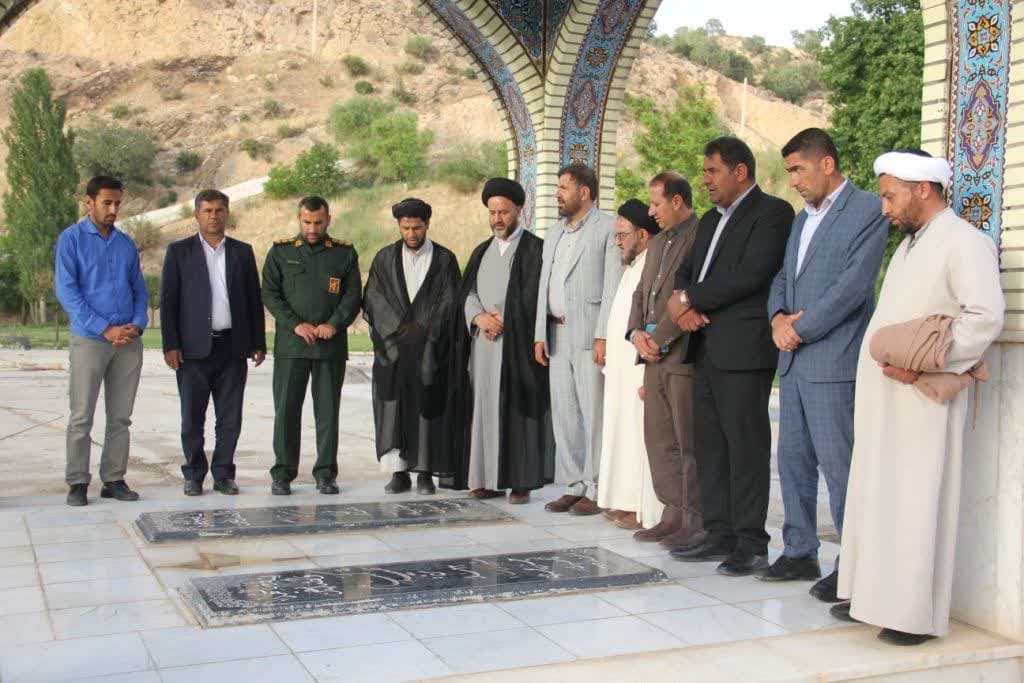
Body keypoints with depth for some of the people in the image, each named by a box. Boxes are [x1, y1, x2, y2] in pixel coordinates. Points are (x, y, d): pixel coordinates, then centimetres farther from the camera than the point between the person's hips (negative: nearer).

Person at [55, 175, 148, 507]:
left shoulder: (126, 243, 13)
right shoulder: (71, 239, -1)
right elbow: (66, 291, -8)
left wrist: (137, 324, -5)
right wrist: (105, 329, -14)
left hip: (129, 342, 4)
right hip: (89, 339, -4)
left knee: (120, 417, 6)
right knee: (81, 417, -2)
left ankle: (114, 480, 13)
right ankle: (77, 483, 5)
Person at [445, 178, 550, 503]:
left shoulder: (534, 249, 0)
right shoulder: (482, 251, 18)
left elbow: (532, 296, -8)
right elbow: (466, 292, 8)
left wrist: (503, 321, -11)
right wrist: (479, 317, -11)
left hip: (516, 343, -5)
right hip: (481, 343, 5)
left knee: (516, 410, -5)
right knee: (484, 407, 4)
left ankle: (521, 481, -1)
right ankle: (487, 477, 9)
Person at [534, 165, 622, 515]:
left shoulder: (609, 228, -3)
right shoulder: (554, 233, 20)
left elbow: (613, 285, -11)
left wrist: (604, 336, -17)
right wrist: (540, 335, 11)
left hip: (590, 335, -7)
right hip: (558, 335, 7)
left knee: (594, 414, -4)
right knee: (563, 413, 9)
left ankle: (596, 490, 2)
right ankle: (573, 487, 16)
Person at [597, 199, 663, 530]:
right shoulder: (633, 267, 18)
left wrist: (648, 377, -24)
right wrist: (612, 366, 17)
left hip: (641, 374, -10)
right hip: (622, 372, 10)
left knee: (641, 438, -5)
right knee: (623, 435, 13)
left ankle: (645, 511, 1)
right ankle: (628, 503, 20)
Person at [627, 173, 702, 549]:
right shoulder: (658, 242, 21)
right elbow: (641, 292, 22)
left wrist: (658, 338, -13)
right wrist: (637, 332, 4)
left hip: (683, 356, -9)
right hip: (655, 356, 9)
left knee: (689, 443, -4)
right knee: (659, 440, 11)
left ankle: (696, 521, 4)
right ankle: (674, 514, 20)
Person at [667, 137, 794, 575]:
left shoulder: (772, 213, -6)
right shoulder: (711, 220, 22)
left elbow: (748, 275, -17)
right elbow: (688, 270, 18)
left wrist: (689, 300, -10)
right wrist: (681, 300, -5)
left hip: (743, 349, -8)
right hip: (706, 347, 9)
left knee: (746, 445, -4)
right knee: (709, 445, 10)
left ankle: (751, 543, 3)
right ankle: (719, 535, 18)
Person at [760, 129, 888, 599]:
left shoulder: (868, 211, -8)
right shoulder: (804, 217, 19)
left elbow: (853, 285, -16)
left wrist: (801, 329, -13)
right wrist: (777, 317, -2)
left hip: (833, 360, -8)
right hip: (793, 358, 8)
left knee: (838, 464, -4)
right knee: (793, 459, 12)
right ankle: (799, 552, 23)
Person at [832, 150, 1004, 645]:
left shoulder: (965, 243, -10)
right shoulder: (908, 243, 19)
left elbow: (985, 317, -20)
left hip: (921, 399, -8)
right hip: (882, 396, 9)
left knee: (915, 501, -4)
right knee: (874, 495, 11)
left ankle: (916, 614, 3)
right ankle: (874, 595, 20)